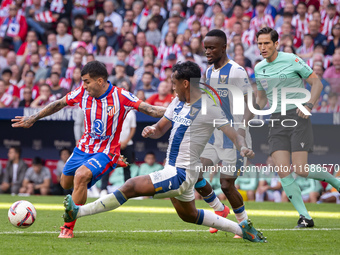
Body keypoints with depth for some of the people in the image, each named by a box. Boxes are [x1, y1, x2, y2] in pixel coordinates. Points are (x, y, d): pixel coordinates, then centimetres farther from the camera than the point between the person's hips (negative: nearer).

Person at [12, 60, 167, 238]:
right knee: (65, 183, 17)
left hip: (106, 151, -6)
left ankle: (68, 227, -20)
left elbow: (150, 110, -19)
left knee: (81, 176, -30)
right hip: (84, 147, 6)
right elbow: (58, 104, 9)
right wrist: (33, 118, 11)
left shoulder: (120, 97, -18)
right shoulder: (82, 93, -7)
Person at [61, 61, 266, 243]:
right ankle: (241, 228, 34)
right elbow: (160, 129, 15)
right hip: (173, 169, 10)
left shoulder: (208, 107, -16)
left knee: (131, 187, -17)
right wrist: (151, 130, -9)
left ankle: (79, 211, -14)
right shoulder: (178, 102, 9)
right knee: (190, 216, 25)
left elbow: (234, 133, -16)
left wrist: (243, 147, -37)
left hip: (181, 174, -10)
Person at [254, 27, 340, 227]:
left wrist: (309, 105, -17)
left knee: (300, 169, -15)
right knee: (282, 171, -11)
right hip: (277, 121, 5)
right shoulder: (259, 68, 12)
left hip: (298, 117, -5)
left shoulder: (291, 60, -5)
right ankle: (305, 217, -5)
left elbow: (317, 82, -3)